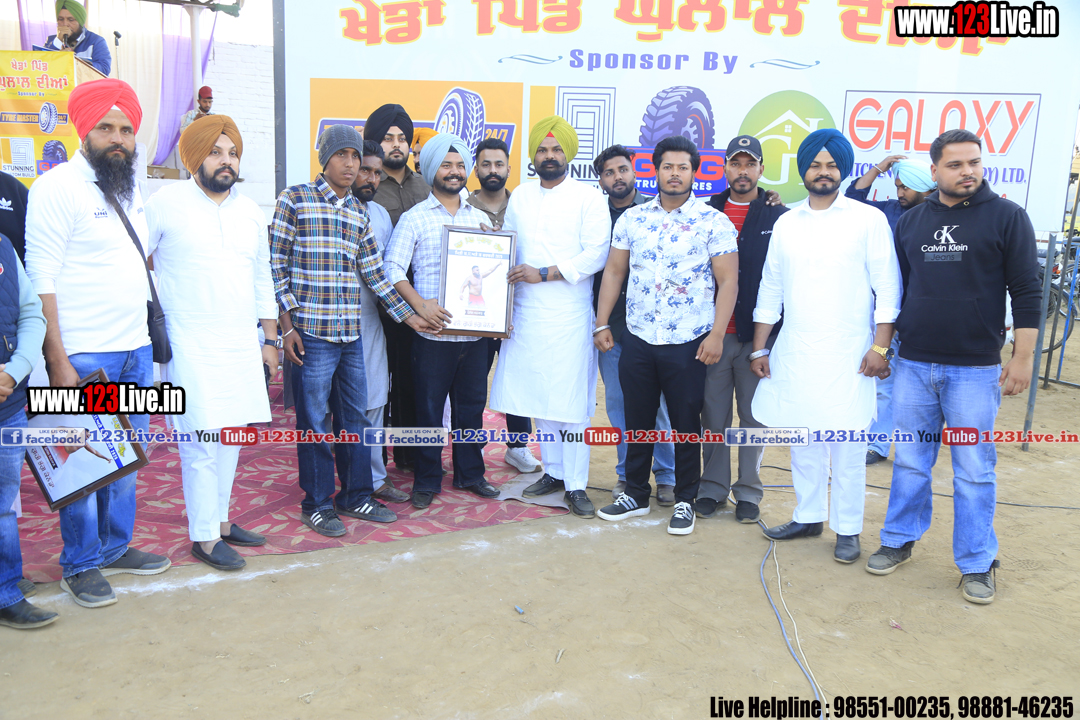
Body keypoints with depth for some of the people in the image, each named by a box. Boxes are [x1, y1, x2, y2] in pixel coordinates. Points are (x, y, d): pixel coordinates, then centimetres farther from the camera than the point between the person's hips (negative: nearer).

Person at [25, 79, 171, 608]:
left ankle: (116, 547, 29)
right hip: (84, 355, -7)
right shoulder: (57, 187, -9)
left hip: (136, 349, 7)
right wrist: (58, 361, -16)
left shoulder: (129, 188, 13)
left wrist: (150, 333, 13)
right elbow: (41, 281, -13)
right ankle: (80, 565, 18)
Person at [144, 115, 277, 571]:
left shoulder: (250, 211, 12)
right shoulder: (166, 203, -4)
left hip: (241, 344, 5)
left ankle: (220, 519, 25)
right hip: (190, 344, -5)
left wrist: (270, 338, 16)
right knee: (201, 439, -5)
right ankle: (204, 537, 7)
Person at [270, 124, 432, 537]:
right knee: (314, 420, 3)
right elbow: (276, 265, -5)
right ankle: (317, 504, 18)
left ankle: (355, 496, 26)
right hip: (311, 333, -6)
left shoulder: (358, 213, 14)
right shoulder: (295, 199, -3)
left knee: (356, 416, 12)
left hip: (351, 334, 6)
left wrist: (409, 316, 10)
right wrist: (287, 326, -10)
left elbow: (374, 272, 14)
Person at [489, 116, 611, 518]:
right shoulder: (520, 197, 15)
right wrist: (507, 279, 3)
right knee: (537, 395, 9)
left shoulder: (588, 198, -1)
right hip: (526, 314, 5)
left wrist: (543, 273, -15)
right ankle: (553, 472, 23)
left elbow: (596, 255, -10)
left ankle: (575, 485, 5)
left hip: (569, 315, -4)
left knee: (571, 402, -4)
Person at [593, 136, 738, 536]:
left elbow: (727, 281, -6)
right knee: (637, 419, 13)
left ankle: (685, 500, 24)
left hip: (688, 343, -3)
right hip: (637, 338, 3)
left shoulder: (714, 222, -4)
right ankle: (636, 494, 29)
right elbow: (614, 271, 9)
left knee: (686, 423, 8)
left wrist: (716, 334, -13)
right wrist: (601, 323, 4)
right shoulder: (632, 218, 6)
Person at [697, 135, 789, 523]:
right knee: (714, 416, 9)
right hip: (713, 333, 2)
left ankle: (748, 491, 21)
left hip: (758, 335, -1)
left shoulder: (779, 217, 1)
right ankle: (713, 487, 22)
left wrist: (777, 334, -6)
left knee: (754, 417, 8)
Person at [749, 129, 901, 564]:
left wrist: (880, 346, -11)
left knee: (846, 446, 1)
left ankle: (847, 529, 14)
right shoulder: (786, 224, 9)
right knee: (802, 440, 11)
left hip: (847, 355, -3)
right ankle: (808, 516, 26)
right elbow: (770, 291, 12)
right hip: (793, 353, 4)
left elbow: (888, 289, -4)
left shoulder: (868, 220, -1)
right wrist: (759, 348, 9)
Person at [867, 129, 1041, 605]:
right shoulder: (910, 222, 9)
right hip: (913, 365, 3)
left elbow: (1027, 293, -3)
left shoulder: (1007, 217, -1)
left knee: (974, 470, 4)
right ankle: (899, 540, 27)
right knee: (910, 462, 12)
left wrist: (1023, 357, -8)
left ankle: (977, 563, 18)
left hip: (976, 369, -3)